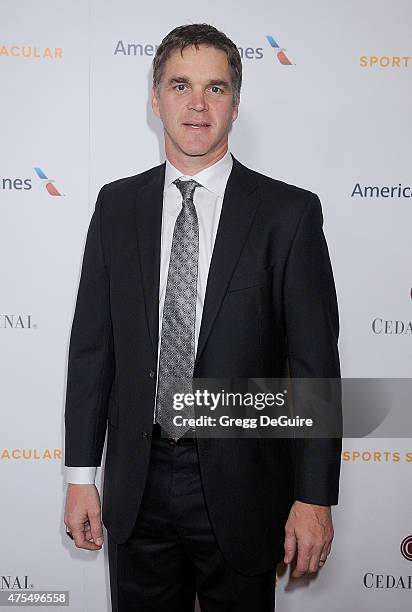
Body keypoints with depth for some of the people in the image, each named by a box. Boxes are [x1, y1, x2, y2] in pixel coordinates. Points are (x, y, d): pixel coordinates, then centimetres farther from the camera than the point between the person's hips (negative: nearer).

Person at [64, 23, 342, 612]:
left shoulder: (289, 213, -6)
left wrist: (315, 498, -8)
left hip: (241, 489, -2)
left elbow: (315, 363, -7)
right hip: (137, 486, 3)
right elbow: (92, 343, 3)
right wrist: (81, 475, 3)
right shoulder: (117, 205, 3)